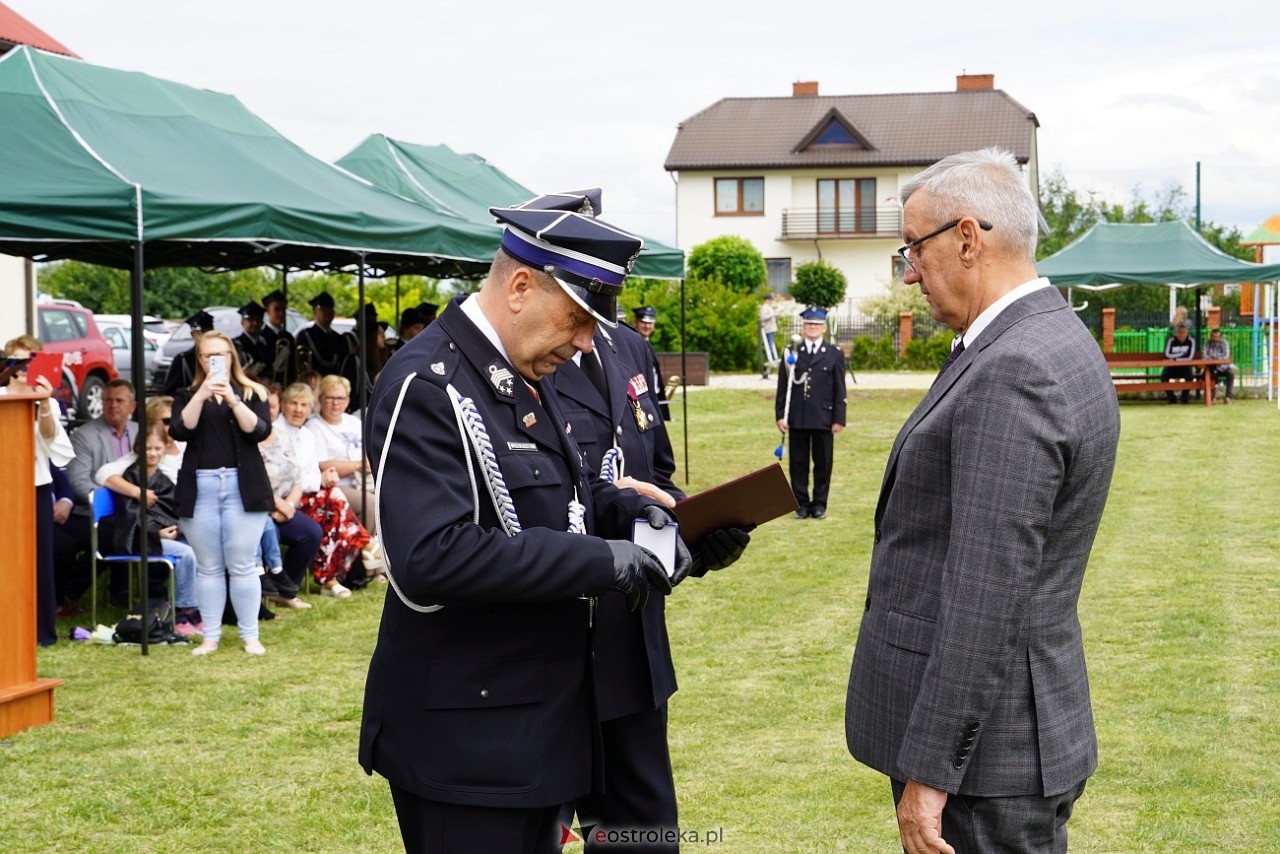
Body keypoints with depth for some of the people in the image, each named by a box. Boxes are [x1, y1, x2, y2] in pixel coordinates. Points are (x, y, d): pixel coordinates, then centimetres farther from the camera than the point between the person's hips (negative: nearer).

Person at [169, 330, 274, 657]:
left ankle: (249, 636, 6)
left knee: (242, 565, -1)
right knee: (208, 567, 4)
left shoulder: (251, 392, 9)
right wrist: (201, 395, -15)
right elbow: (180, 431, -5)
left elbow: (260, 430, -7)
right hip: (199, 486, 1)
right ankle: (210, 636, 11)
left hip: (242, 486, -1)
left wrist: (233, 400, -18)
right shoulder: (187, 395, 12)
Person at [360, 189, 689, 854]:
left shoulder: (526, 378, 11)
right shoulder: (427, 385, -19)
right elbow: (429, 557, -30)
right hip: (464, 739, -9)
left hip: (539, 720, 9)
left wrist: (625, 509, 1)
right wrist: (599, 559, -27)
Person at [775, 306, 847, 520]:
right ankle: (801, 504, 10)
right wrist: (780, 415, -1)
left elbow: (840, 390, 4)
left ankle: (819, 504, 12)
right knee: (798, 462, 3)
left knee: (823, 462, 3)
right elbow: (782, 388, 6)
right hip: (797, 419, 1)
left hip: (823, 418, -1)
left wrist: (839, 419, -2)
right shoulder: (791, 353, 7)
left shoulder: (834, 354, 6)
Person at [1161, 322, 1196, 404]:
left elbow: (1190, 357, -16)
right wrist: (1182, 354, -17)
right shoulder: (1171, 341, -5)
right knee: (1164, 375, -28)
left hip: (1185, 367, -1)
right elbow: (1167, 355, -18)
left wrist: (1175, 358, -16)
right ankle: (1171, 397, -10)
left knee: (1190, 375, -31)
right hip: (1172, 367, 1)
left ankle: (1185, 397, -8)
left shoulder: (1191, 341, -6)